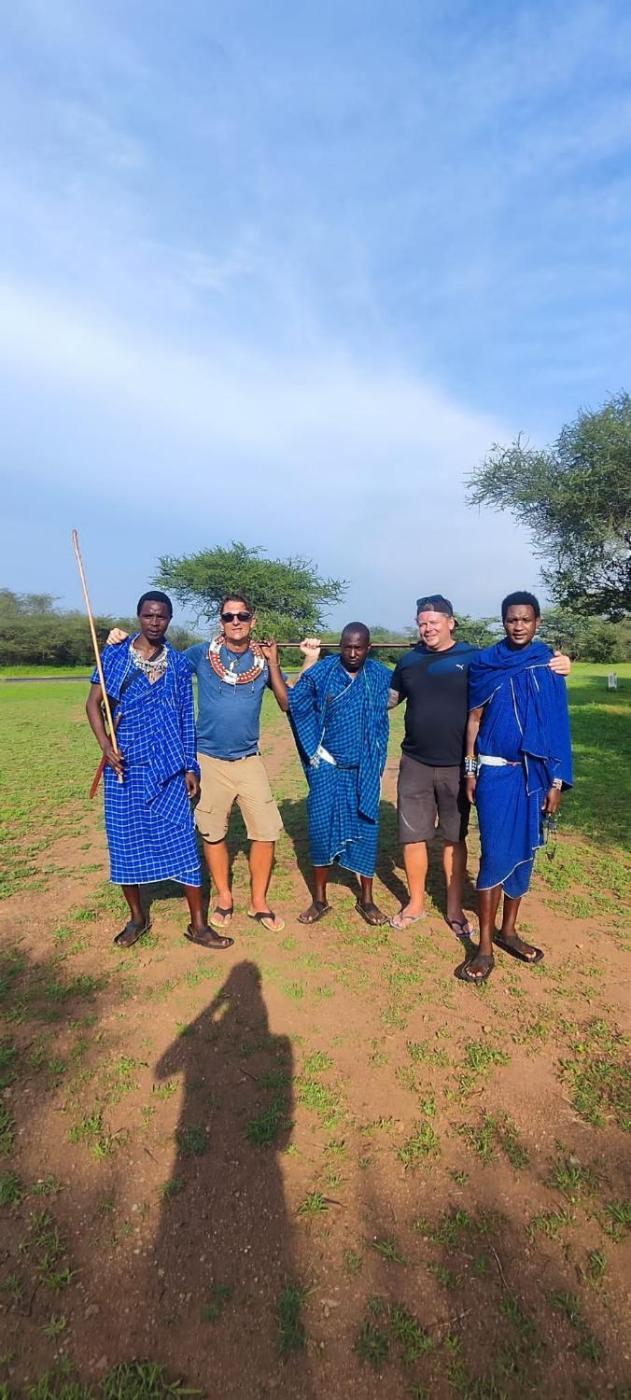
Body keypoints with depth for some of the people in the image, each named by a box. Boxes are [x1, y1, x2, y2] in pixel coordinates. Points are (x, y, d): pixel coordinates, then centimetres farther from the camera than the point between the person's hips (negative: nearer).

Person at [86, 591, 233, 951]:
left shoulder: (179, 662, 4)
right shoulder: (115, 655, 2)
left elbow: (186, 718, 5)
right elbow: (94, 703, 3)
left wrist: (190, 767, 2)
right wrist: (105, 746, -12)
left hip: (167, 767, 0)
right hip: (125, 765, 0)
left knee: (182, 841, 1)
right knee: (126, 841, 10)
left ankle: (198, 925, 14)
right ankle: (138, 917, 31)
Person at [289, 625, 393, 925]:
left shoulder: (381, 676, 1)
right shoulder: (321, 672, -4)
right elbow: (294, 701, -14)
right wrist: (309, 660, -13)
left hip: (364, 769, 1)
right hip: (326, 766, -1)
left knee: (366, 829, 7)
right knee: (321, 827, 3)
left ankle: (366, 899, 25)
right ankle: (319, 899, 21)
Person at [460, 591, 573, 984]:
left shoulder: (548, 664, 1)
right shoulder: (485, 663, -1)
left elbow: (558, 724, 2)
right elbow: (474, 718, 2)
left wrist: (556, 779, -1)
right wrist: (470, 770, -1)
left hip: (535, 772, 2)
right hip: (495, 771, -2)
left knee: (524, 851, 11)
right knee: (496, 853, -4)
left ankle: (508, 930, 28)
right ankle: (485, 946, 6)